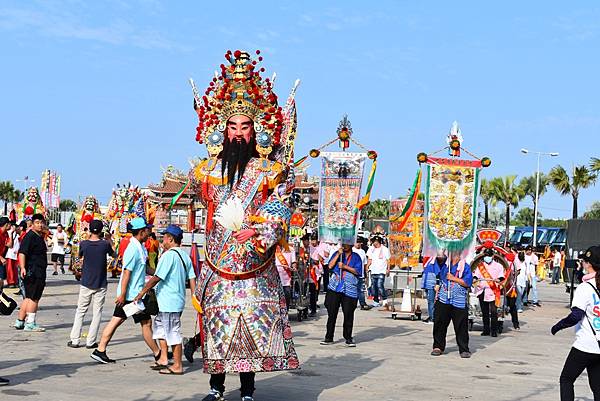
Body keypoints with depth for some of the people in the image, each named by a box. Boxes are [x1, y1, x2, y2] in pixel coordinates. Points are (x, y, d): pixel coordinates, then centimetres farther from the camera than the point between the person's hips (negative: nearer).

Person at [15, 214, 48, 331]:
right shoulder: (30, 236, -12)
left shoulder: (40, 237, 18)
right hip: (32, 272, -10)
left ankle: (20, 321, 19)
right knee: (33, 298, -7)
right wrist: (23, 267, -33)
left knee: (29, 298, 13)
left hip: (39, 272, 10)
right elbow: (22, 252, -22)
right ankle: (30, 324, -3)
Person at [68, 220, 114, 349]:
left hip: (86, 283, 1)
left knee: (80, 311, 11)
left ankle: (75, 340, 8)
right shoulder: (105, 244, -10)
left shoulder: (83, 244, -7)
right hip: (100, 285, -1)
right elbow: (113, 254, 11)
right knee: (97, 313, 5)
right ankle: (90, 341, 2)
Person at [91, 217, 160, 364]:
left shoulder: (140, 247, 11)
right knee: (146, 322, 1)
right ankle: (158, 354, 11)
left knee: (116, 321, 9)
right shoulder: (133, 249, -19)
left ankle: (100, 351, 10)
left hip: (130, 294, 9)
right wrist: (123, 295, -22)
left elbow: (144, 268, 26)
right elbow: (127, 272, -22)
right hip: (133, 294, -9)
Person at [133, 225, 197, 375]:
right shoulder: (185, 256, 10)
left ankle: (177, 366, 4)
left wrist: (142, 293, -10)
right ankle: (163, 359, 21)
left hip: (169, 302, -9)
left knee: (173, 333, -2)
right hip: (179, 299, 9)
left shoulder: (169, 255, -16)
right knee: (159, 327, 20)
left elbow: (156, 278, -17)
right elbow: (192, 278, 9)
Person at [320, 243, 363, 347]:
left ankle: (348, 338, 10)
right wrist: (338, 254, -7)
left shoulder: (356, 257, 8)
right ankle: (329, 337, 10)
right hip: (335, 288, 1)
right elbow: (330, 266, 0)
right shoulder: (337, 254, 13)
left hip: (349, 290, -1)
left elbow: (357, 271, -2)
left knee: (348, 314, -1)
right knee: (331, 313, 1)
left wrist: (345, 266, -12)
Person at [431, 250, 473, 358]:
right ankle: (438, 346, 14)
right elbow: (439, 280, 24)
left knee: (461, 326, -2)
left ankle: (464, 349, 5)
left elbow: (468, 282, -10)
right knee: (439, 324, 3)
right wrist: (437, 294, 18)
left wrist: (454, 278, -12)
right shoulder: (445, 265, 14)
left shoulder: (465, 266, 0)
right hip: (443, 300, 4)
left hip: (459, 302, -4)